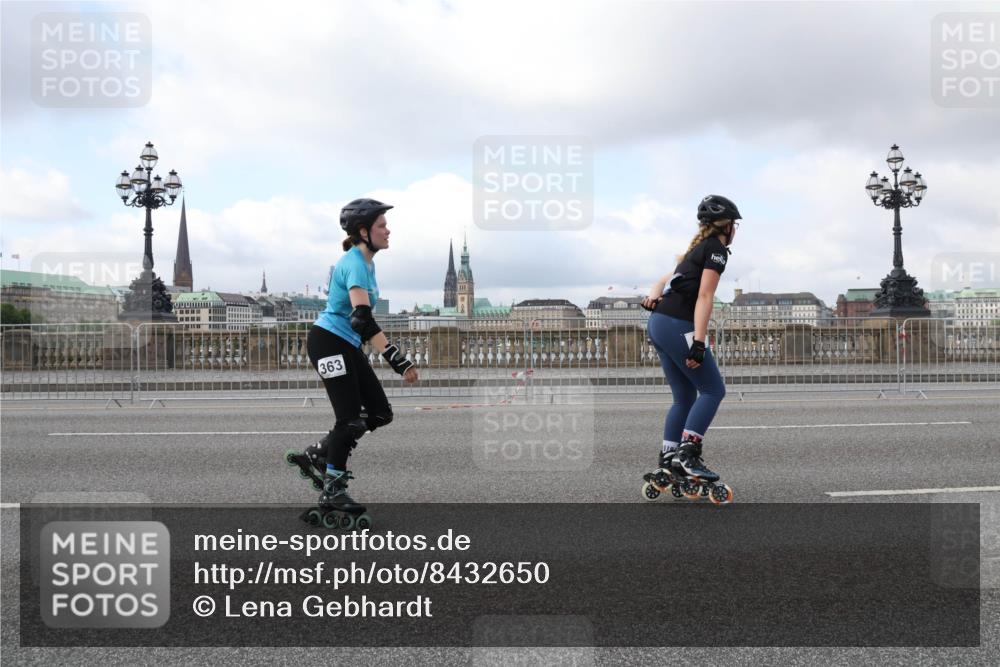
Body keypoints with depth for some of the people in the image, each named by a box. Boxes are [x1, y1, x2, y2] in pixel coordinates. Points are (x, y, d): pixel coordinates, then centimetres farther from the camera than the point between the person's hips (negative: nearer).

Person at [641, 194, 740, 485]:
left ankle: (668, 459, 10)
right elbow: (704, 297, -15)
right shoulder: (716, 249, -4)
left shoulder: (699, 248, 24)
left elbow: (665, 279, 21)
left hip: (658, 323, 9)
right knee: (713, 390, -3)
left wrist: (653, 296, 0)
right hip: (677, 326, -9)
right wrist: (699, 343, -20)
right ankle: (687, 454, -12)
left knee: (685, 397, 12)